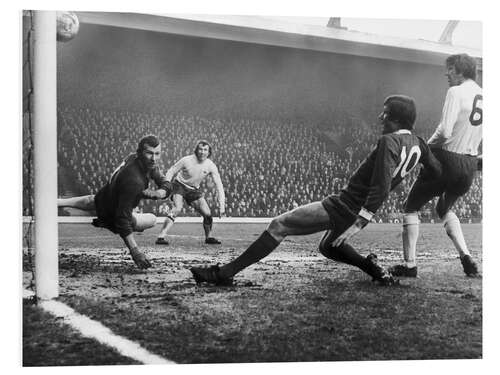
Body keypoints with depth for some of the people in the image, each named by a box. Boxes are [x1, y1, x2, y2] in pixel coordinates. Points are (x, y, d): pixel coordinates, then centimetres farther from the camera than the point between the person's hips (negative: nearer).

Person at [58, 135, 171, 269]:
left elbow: (167, 185, -7)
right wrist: (135, 251, -46)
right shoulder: (134, 180, -42)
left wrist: (155, 193, -31)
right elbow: (123, 218, -42)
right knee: (152, 219, 3)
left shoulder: (149, 163, -16)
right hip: (110, 215, -8)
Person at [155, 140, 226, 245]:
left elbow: (219, 185, -14)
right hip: (179, 185, -4)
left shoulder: (211, 166, -15)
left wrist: (222, 205, -21)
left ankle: (208, 237, 23)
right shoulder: (186, 160, -22)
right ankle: (161, 236, -34)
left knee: (207, 214, -4)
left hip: (194, 190, 4)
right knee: (177, 209, -29)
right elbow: (171, 172, -11)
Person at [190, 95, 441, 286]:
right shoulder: (418, 144, 5)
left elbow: (381, 188, -26)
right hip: (358, 211, 9)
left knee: (279, 225, -8)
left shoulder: (389, 142, -19)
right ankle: (373, 268, 10)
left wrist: (359, 222, -27)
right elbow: (438, 173, 13)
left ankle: (225, 273, -12)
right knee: (328, 247, 32)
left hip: (343, 208, -8)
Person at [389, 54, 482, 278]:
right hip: (470, 165, 7)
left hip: (447, 159, -7)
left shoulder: (456, 92, -13)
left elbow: (444, 132, -21)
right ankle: (466, 258, 12)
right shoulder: (483, 96, 10)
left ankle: (409, 265, 3)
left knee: (411, 208, 7)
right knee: (445, 209, 28)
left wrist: (425, 147, -6)